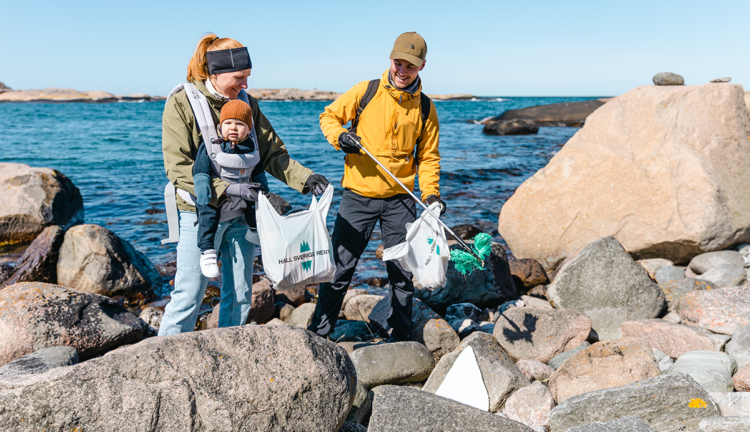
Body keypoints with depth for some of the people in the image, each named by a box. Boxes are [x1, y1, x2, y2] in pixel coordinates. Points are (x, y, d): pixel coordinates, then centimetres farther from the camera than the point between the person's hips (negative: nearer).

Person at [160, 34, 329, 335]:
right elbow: (178, 167, -15)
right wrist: (225, 189, -24)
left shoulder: (246, 102, 6)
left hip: (240, 213, 5)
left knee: (240, 293, 10)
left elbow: (272, 153, 8)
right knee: (189, 294, -2)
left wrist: (304, 177, -8)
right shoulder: (182, 102, -9)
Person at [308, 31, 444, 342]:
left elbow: (428, 155, 10)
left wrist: (431, 193, -3)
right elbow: (329, 116, 7)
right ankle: (318, 333, 15)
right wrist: (339, 136, -14)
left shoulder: (425, 107, 5)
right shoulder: (365, 91, -2)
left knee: (403, 271, 10)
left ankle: (400, 335, 28)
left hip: (400, 200, 2)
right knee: (339, 267, 0)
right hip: (358, 196, -2)